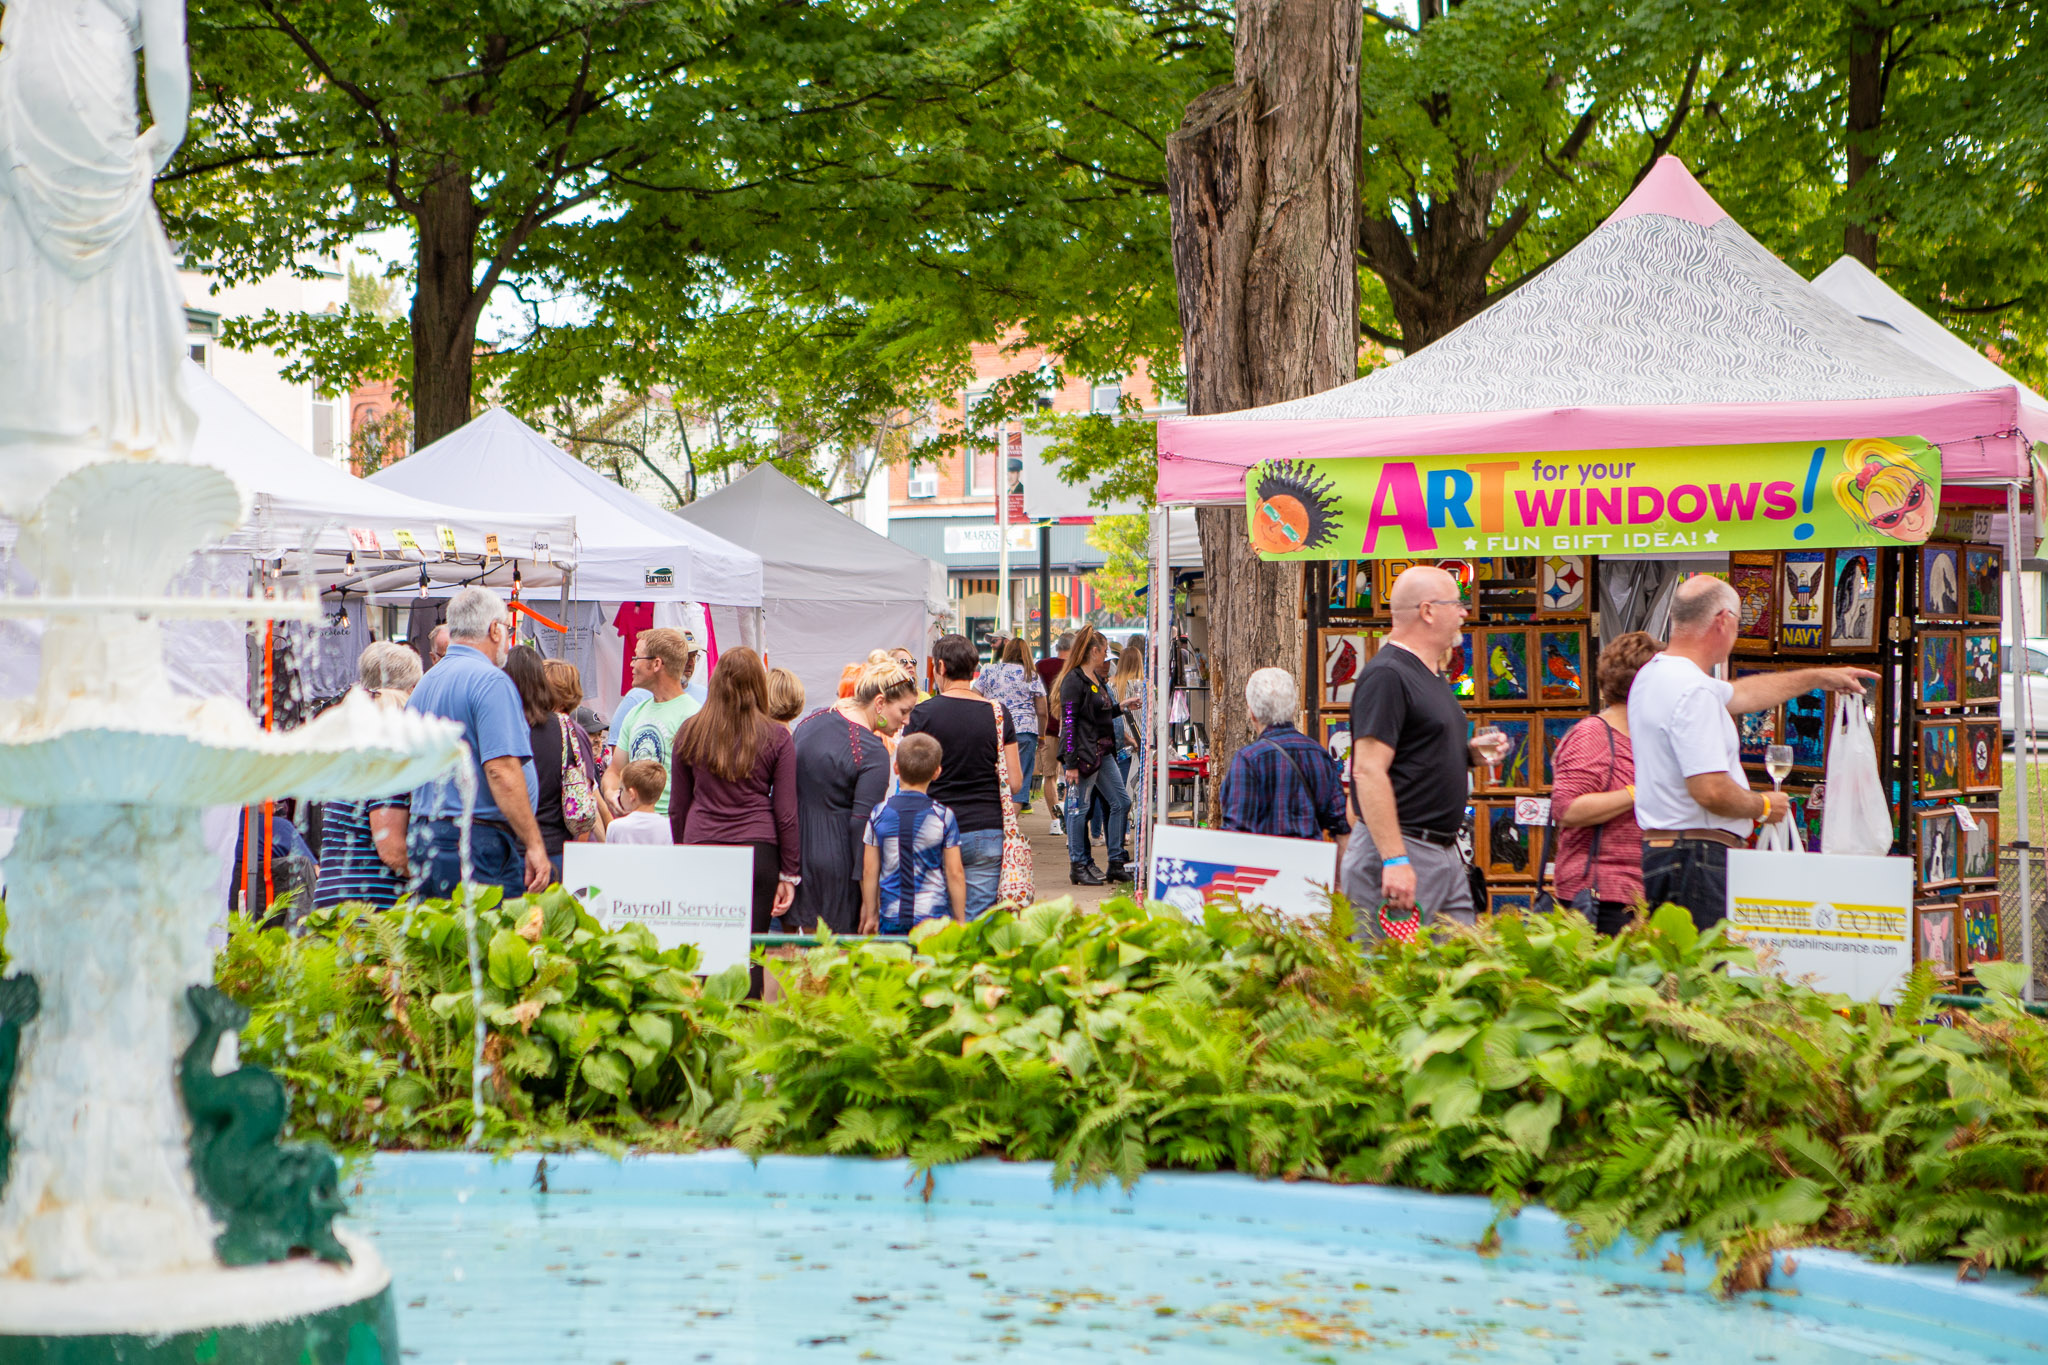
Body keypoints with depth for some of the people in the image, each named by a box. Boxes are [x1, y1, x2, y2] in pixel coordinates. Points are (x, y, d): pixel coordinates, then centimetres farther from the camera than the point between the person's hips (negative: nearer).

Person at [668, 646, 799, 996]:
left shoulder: (690, 732, 5)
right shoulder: (775, 738, -1)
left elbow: (678, 807, 10)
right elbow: (786, 812, 1)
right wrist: (789, 873, 6)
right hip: (758, 850, -2)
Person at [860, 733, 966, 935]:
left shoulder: (879, 814, 1)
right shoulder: (944, 817, -4)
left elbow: (869, 871, 5)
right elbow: (955, 873, -2)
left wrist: (870, 915, 15)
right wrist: (960, 920, 8)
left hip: (891, 917, 2)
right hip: (933, 917, -2)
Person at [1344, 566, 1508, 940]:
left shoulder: (1429, 677, 18)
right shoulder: (1385, 675, -13)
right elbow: (1368, 770, -20)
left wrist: (1470, 754, 9)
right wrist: (1394, 859, -25)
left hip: (1446, 854, 10)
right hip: (1401, 853, -10)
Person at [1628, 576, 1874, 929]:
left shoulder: (1654, 674, 17)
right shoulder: (1693, 691, -16)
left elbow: (1739, 694, 34)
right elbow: (1711, 791, -23)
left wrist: (1820, 678, 41)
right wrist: (1764, 807, -2)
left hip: (1659, 849, 10)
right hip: (1695, 860, -10)